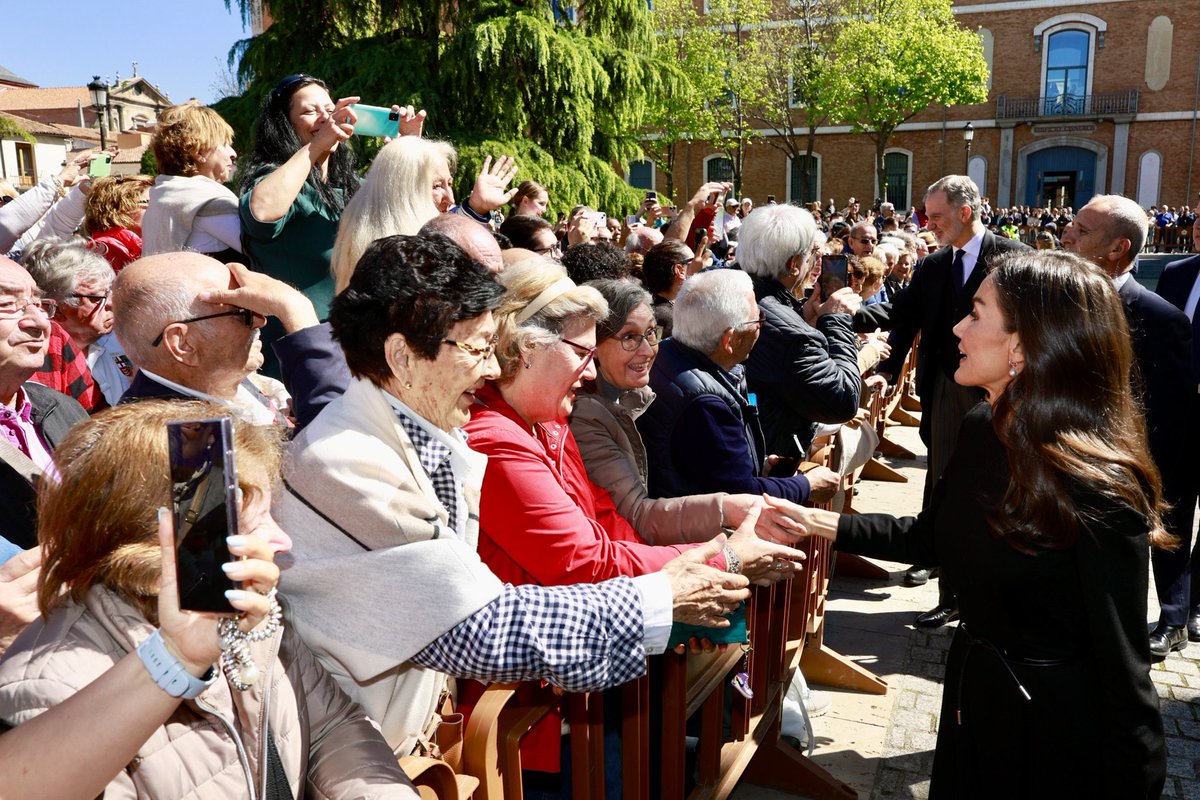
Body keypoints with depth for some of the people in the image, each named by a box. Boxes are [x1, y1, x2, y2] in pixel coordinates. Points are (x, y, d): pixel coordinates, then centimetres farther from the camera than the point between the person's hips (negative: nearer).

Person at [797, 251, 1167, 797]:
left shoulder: (1097, 488, -28)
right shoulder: (981, 429, -6)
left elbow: (1123, 665, -22)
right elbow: (931, 538, 9)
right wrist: (825, 524, 1)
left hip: (1052, 731, -7)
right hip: (974, 691, 7)